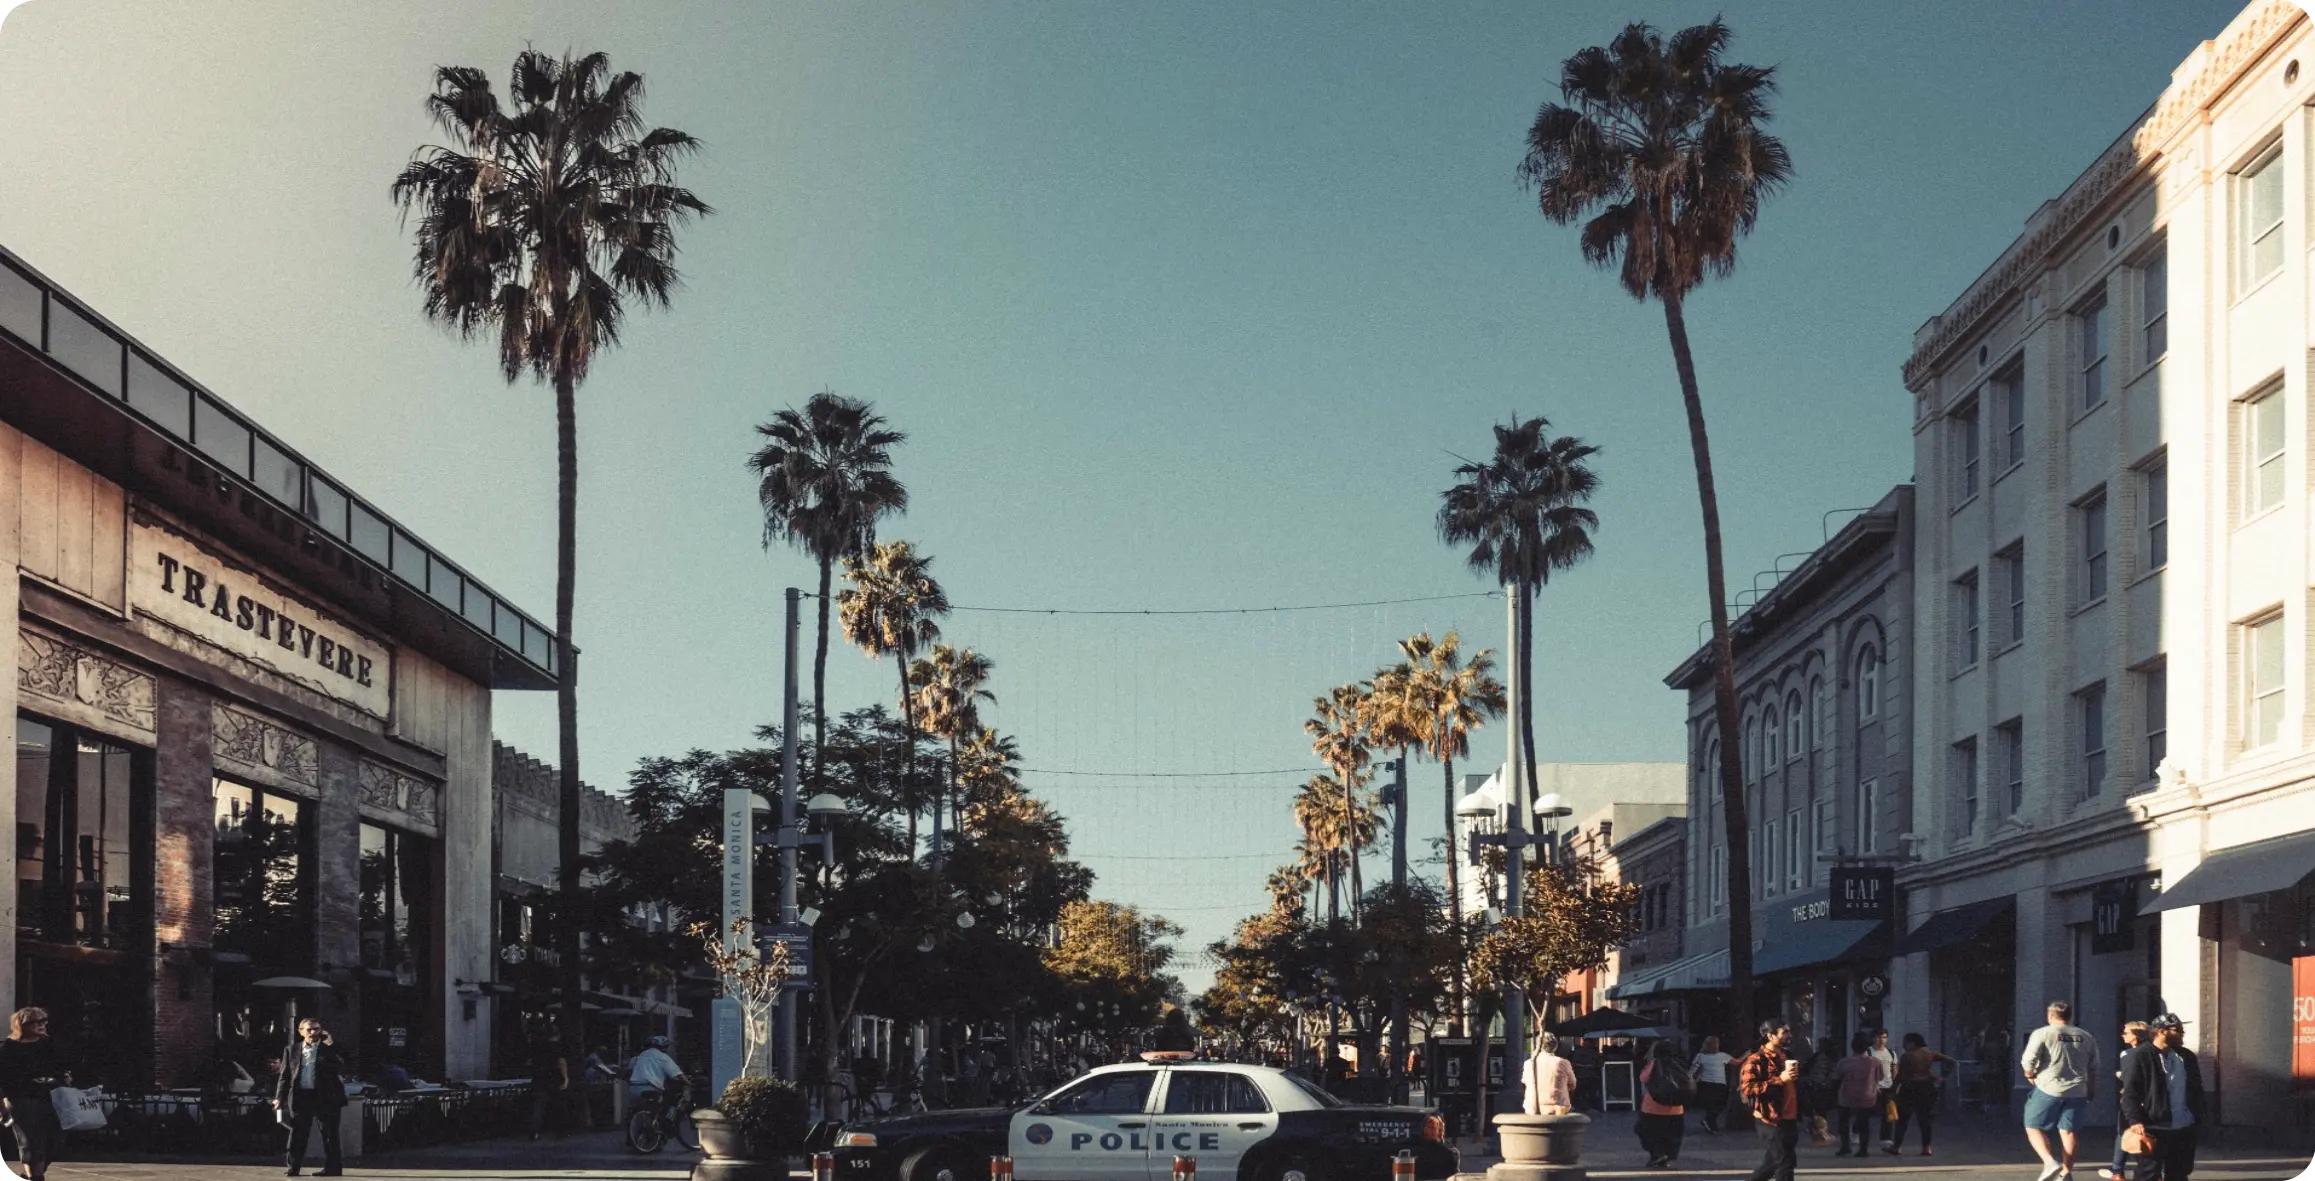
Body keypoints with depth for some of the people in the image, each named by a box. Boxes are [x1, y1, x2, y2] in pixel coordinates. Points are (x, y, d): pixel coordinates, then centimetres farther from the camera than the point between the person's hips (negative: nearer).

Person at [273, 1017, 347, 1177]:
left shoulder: (329, 1049, 3)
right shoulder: (292, 1051, 11)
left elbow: (341, 1069, -8)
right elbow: (285, 1075, 11)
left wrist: (331, 1047, -14)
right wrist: (279, 1098, 3)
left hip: (325, 1097, -2)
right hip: (300, 1096, 2)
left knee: (329, 1134, 2)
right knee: (297, 1134, 3)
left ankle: (332, 1167, 7)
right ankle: (293, 1168, 9)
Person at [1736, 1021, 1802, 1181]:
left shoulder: (1786, 1057, 18)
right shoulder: (1756, 1060, -11)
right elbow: (1747, 1088, -22)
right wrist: (1779, 1079, -24)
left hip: (1789, 1119, 8)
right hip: (1771, 1120, -8)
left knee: (1772, 1163, 13)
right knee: (1784, 1163, -7)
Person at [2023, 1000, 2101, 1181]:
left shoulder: (2043, 1034, -5)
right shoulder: (2086, 1037, 10)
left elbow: (2028, 1061, -13)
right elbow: (2094, 1068, 14)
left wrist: (2030, 1074, 6)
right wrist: (2089, 1092, 24)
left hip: (2048, 1089, -4)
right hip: (2077, 1091, 4)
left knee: (2034, 1127, 6)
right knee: (2067, 1131, 10)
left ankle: (2050, 1162, -12)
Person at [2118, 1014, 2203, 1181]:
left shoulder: (2187, 1057, 12)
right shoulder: (2140, 1056, -7)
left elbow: (2197, 1091, 18)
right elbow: (2129, 1093, -11)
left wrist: (2199, 1122, 12)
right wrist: (2135, 1121, -21)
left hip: (2185, 1130, 6)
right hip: (2154, 1130, -6)